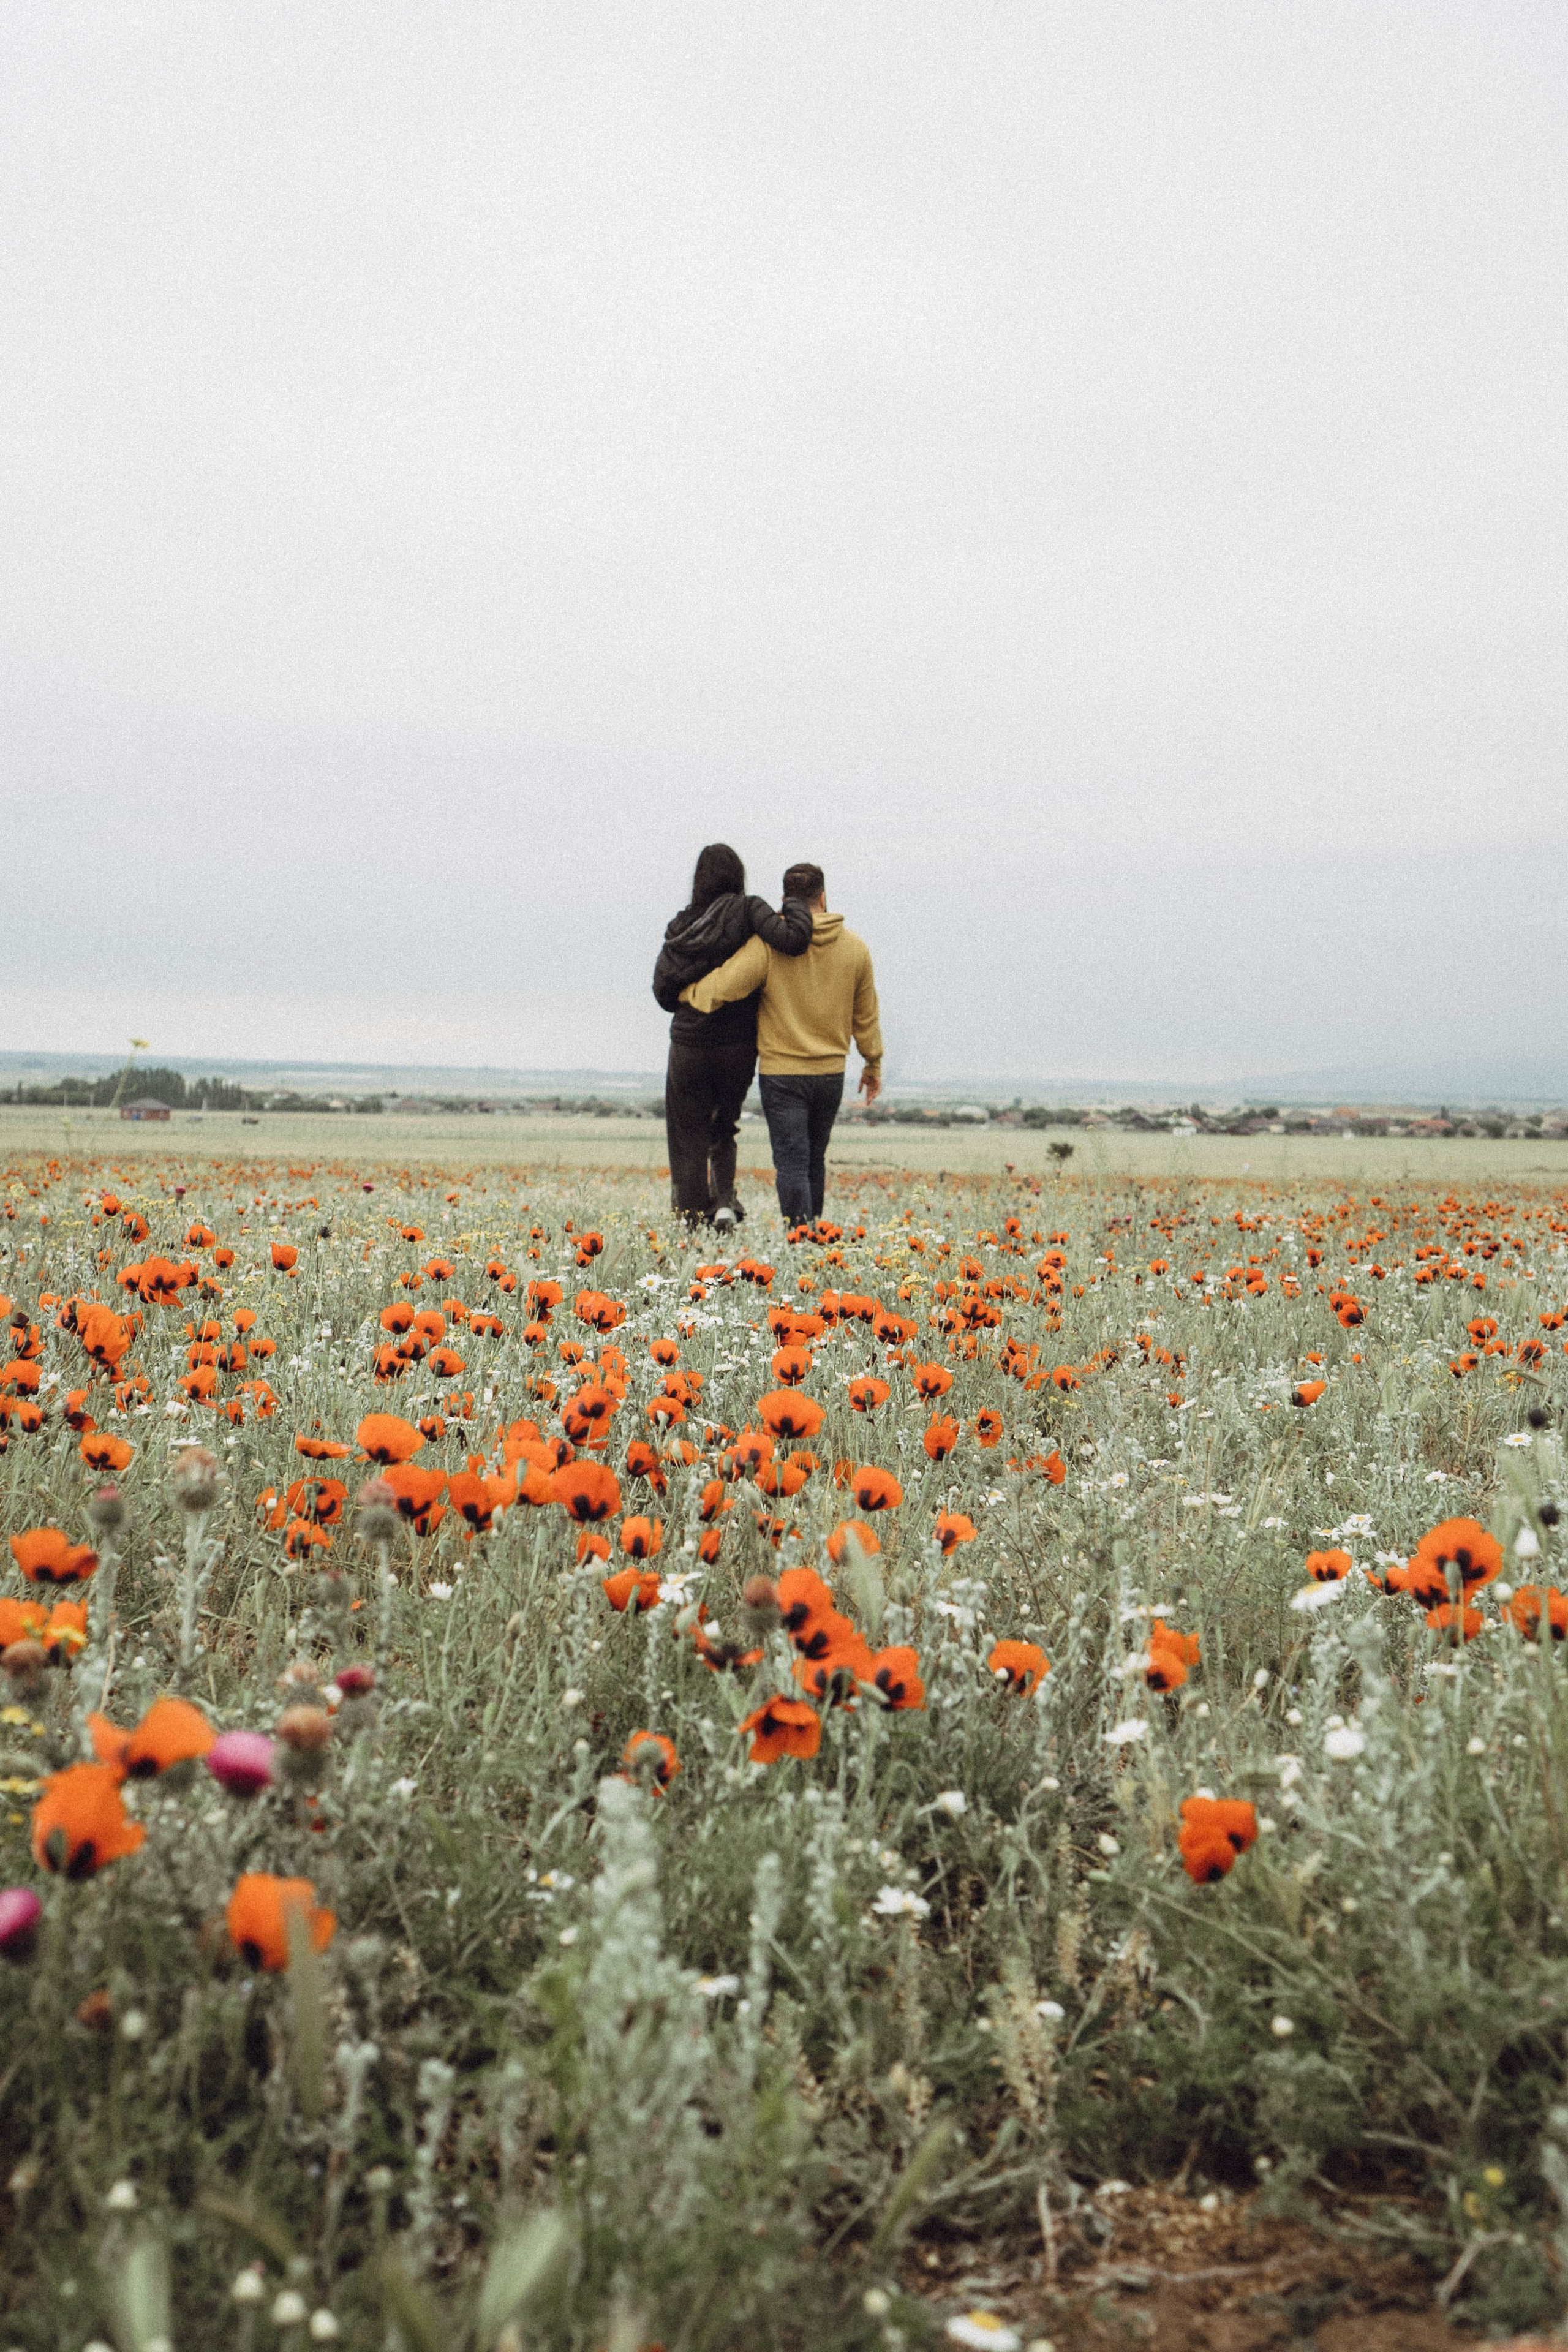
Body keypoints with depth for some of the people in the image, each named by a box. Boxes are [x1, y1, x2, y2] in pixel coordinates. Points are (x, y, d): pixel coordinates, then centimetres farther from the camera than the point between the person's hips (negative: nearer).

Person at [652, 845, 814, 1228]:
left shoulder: (681, 926, -1)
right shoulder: (748, 911, -8)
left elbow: (664, 991, 0)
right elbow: (793, 941, -23)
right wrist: (796, 905, -5)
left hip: (690, 1045, 0)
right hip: (739, 1047, 0)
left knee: (688, 1139, 10)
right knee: (723, 1130, 21)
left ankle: (694, 1218, 5)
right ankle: (724, 1199, 0)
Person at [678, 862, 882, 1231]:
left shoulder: (768, 944, -12)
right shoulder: (855, 948, 1)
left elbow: (720, 989, -17)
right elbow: (866, 1016, 9)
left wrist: (685, 992, 5)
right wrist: (873, 1065, 23)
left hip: (782, 1073, -4)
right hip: (831, 1074, 4)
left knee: (792, 1163, -4)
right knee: (814, 1160, 19)